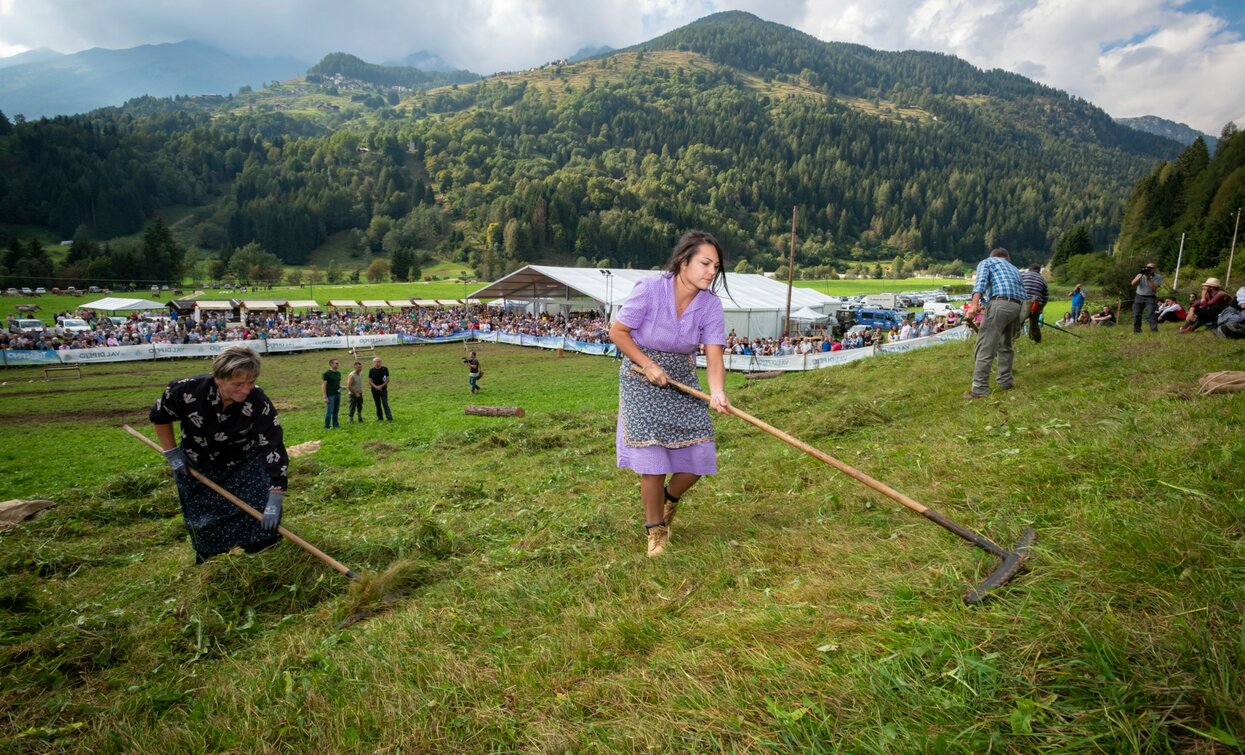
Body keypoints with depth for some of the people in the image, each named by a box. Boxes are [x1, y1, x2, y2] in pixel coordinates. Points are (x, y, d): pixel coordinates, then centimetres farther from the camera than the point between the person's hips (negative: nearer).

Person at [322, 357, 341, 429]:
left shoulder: (338, 373, 13)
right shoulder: (326, 374, -8)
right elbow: (323, 385, -9)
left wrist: (341, 387, 0)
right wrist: (325, 397, -14)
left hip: (338, 394, 6)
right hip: (330, 395, -6)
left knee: (336, 411, 9)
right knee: (329, 411, -5)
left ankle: (335, 425, 15)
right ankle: (326, 426, 2)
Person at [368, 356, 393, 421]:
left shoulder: (385, 369, -1)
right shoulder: (371, 371, 0)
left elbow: (387, 380, 0)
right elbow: (369, 381, 0)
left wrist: (381, 386, -12)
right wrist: (376, 387, -15)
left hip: (383, 389, -1)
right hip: (375, 390, 2)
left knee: (385, 404, -10)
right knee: (378, 405, 8)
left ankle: (390, 418, -12)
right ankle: (380, 418, 18)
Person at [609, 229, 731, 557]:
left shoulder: (711, 305, -13)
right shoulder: (649, 290, -23)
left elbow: (714, 359, -19)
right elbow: (617, 332, -12)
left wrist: (717, 392, -38)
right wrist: (649, 366, -18)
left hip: (682, 380, 4)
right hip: (642, 380, -4)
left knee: (699, 456, -1)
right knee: (652, 458, -8)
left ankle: (669, 498, 34)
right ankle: (656, 532, 14)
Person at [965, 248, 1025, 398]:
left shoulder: (986, 262, 16)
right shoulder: (1014, 269, 35)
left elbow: (981, 280, -6)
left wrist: (974, 304, -19)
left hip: (999, 303, -7)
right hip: (1017, 306, 7)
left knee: (984, 348, -8)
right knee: (1005, 345, 23)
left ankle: (979, 389, -12)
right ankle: (1005, 381, 27)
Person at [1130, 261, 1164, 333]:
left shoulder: (1158, 277, -4)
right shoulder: (1141, 275, 3)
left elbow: (1154, 288, -17)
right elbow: (1133, 283, -12)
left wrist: (1149, 278, -22)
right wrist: (1141, 275, -20)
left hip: (1150, 297, -3)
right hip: (1139, 296, 3)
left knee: (1151, 314, -16)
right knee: (1136, 314, 0)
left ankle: (1154, 330, -17)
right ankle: (1136, 330, 7)